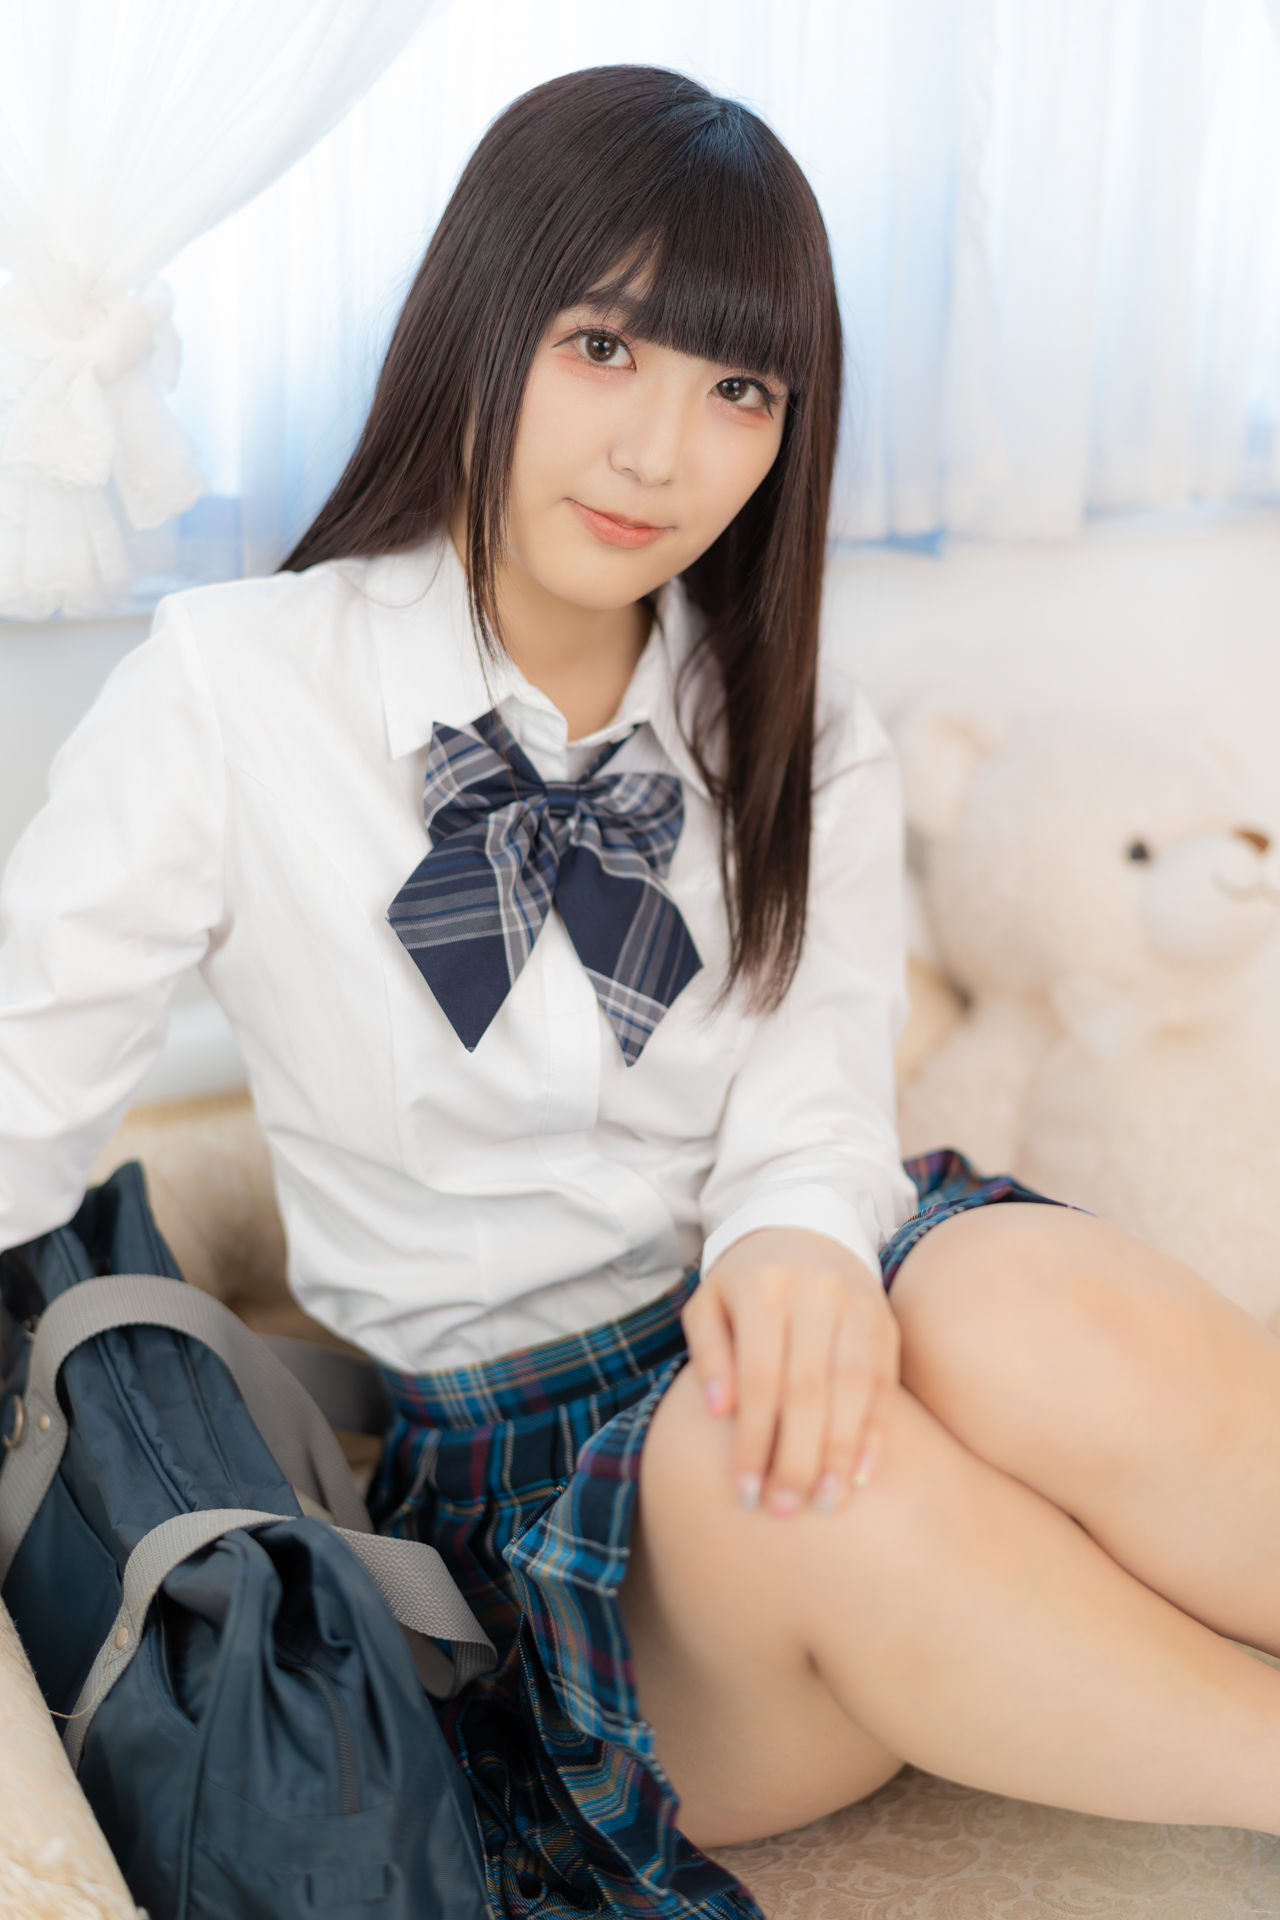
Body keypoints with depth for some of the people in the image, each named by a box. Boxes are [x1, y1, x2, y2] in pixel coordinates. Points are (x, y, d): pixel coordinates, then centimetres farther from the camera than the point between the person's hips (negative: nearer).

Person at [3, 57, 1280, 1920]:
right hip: (504, 1441, -1)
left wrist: (804, 1244, -27)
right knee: (727, 1448, -35)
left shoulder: (803, 740, 8)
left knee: (1033, 1318, -32)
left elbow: (815, 1102, -4)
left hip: (782, 1338, 2)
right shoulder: (230, 690, -3)